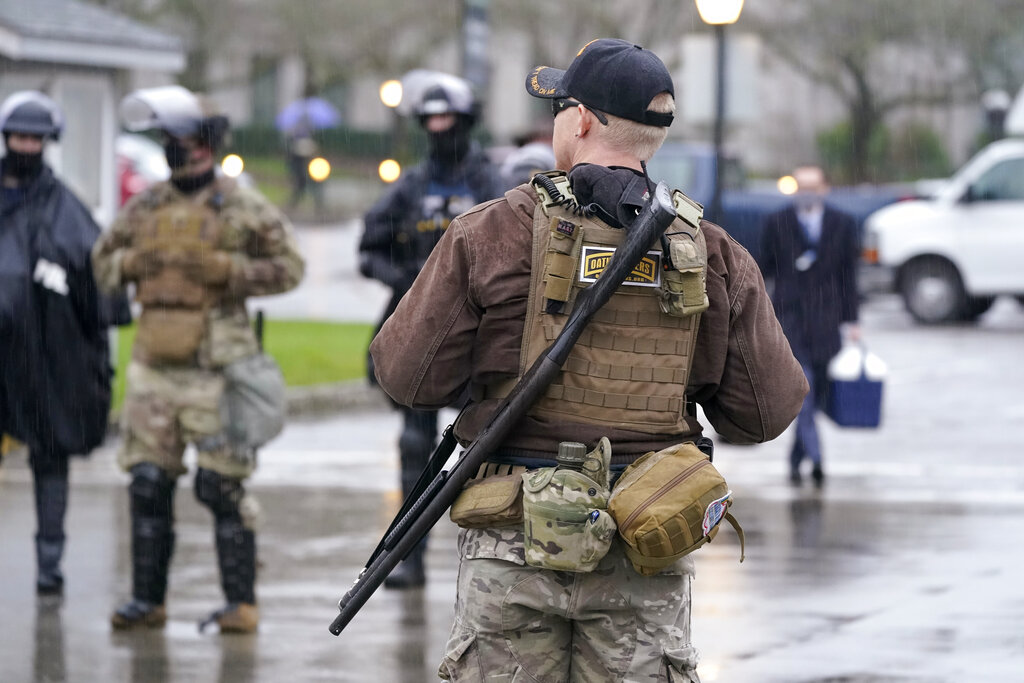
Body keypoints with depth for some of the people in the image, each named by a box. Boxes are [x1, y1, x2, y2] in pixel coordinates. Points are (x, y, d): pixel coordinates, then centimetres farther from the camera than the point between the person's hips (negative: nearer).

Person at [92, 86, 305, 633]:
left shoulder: (243, 209, -3)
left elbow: (288, 268, -4)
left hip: (215, 366, -5)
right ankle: (147, 598, 12)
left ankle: (241, 601, 1)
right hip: (154, 363, 5)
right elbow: (102, 261, 20)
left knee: (222, 485, -5)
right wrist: (130, 264, -2)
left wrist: (226, 270, -16)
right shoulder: (145, 208, 12)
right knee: (147, 481, 5)